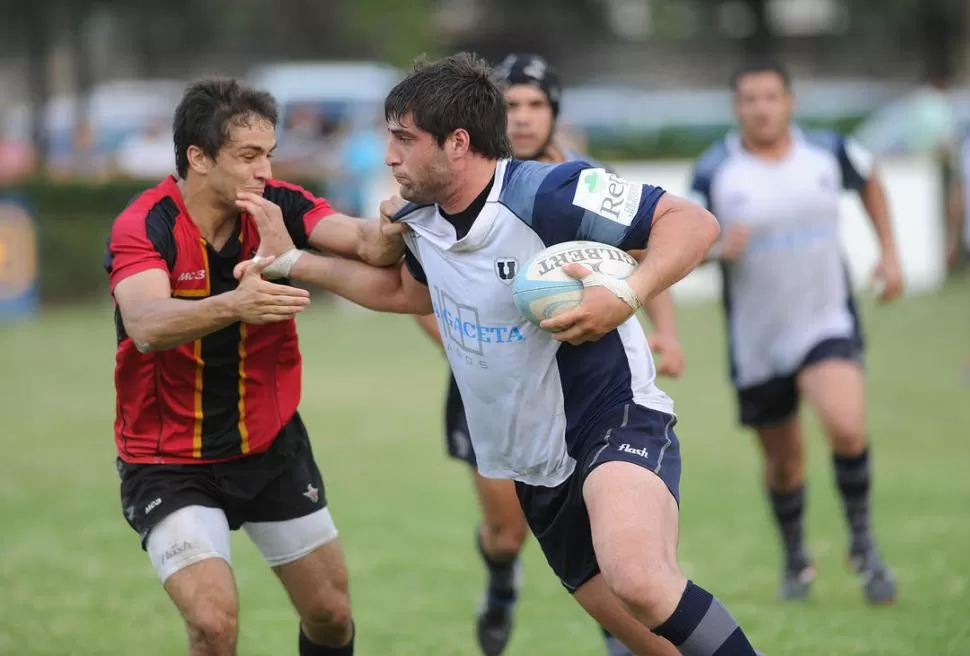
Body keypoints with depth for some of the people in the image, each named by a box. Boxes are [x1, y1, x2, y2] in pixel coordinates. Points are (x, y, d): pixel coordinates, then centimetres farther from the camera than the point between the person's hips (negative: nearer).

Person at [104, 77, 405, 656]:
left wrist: (392, 235, -50)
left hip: (273, 447, 5)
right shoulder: (142, 228, -23)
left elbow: (361, 240, -27)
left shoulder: (278, 206, -10)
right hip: (170, 464, -5)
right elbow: (147, 325, -42)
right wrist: (232, 305, -60)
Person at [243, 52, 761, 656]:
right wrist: (291, 261, 23)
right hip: (537, 470, 8)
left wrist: (626, 298, -35)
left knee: (639, 582, -36)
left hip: (617, 424, -8)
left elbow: (693, 222, -21)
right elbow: (405, 291, 27)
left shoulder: (547, 195, -21)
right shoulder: (421, 221, 4)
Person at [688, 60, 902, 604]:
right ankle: (796, 559, 37)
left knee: (846, 427, -25)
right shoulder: (714, 172, -7)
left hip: (828, 322, -1)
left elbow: (870, 181, 19)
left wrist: (890, 253, 13)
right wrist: (721, 249, -25)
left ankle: (863, 542, -3)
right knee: (784, 462, 11)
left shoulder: (829, 154, -2)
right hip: (758, 340, 1)